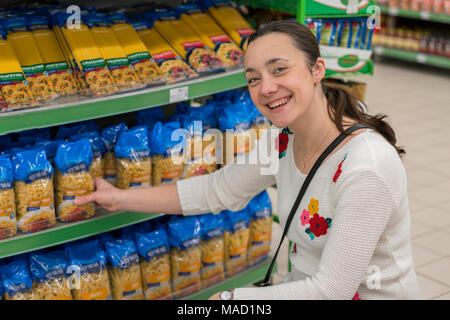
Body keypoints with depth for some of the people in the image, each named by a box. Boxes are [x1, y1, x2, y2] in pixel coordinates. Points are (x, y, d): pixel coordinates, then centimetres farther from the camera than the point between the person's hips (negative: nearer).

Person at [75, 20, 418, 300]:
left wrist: (227, 298, -21)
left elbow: (332, 289, -27)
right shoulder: (285, 141, -4)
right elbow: (219, 189, 8)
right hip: (306, 287, 6)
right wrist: (123, 198, 8)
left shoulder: (367, 167, -29)